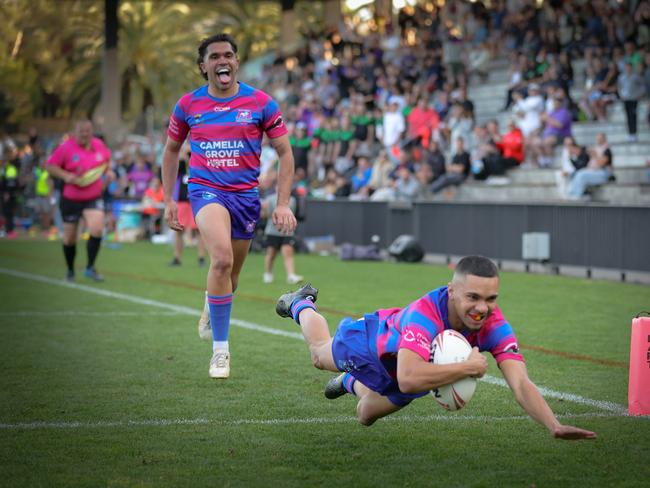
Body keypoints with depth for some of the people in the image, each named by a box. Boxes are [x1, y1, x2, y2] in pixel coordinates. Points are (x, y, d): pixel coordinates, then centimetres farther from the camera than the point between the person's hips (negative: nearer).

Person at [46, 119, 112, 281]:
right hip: (71, 199, -2)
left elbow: (107, 158, 20)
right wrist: (66, 176, -22)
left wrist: (108, 171, 3)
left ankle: (90, 268, -3)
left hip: (93, 198, 2)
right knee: (69, 237, 8)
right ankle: (70, 271, 31)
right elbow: (50, 166, -8)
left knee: (97, 229, -19)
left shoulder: (99, 144, 0)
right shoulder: (66, 147, -12)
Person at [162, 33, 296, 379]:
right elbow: (171, 150, 15)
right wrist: (168, 201, 10)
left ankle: (212, 305, 53)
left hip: (245, 193, 2)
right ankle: (220, 348, -18)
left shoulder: (260, 103, -3)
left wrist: (283, 204, -3)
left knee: (229, 274, 13)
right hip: (206, 190, -2)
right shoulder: (188, 104, 1)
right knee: (222, 258, -28)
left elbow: (285, 152, 3)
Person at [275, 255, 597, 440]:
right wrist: (469, 366, -59)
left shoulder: (493, 325, -39)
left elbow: (520, 384, -47)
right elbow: (408, 378, -64)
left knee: (365, 417, 33)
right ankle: (301, 305, 62)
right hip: (371, 340, -4)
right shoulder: (425, 314, -51)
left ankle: (351, 383, 67)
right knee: (320, 353, 32)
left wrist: (555, 427, -62)